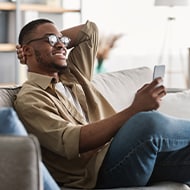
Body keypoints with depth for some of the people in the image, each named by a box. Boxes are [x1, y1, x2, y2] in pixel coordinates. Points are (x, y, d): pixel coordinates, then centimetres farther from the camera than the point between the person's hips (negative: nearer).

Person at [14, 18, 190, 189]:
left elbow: (90, 29, 35)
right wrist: (134, 110, -24)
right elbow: (72, 142, -18)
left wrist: (57, 41, 20)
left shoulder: (73, 72, 22)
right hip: (97, 173, -8)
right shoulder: (29, 99, -3)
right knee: (149, 121, -33)